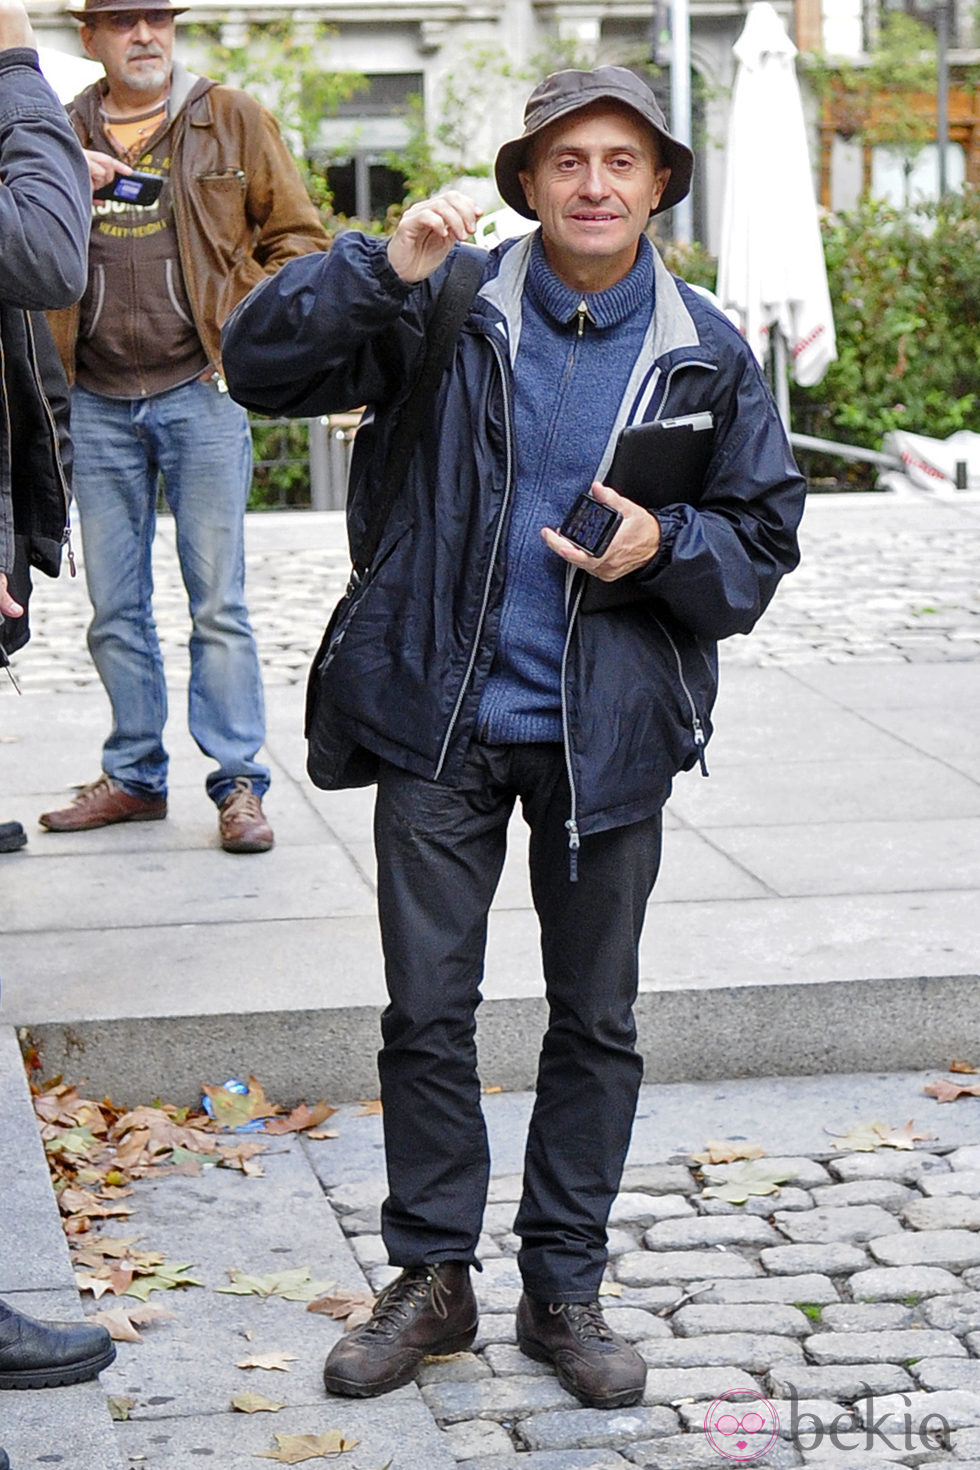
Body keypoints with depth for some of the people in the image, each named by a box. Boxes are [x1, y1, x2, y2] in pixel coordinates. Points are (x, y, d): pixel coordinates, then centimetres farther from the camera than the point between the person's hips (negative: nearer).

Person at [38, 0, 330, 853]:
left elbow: (299, 239, 6)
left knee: (218, 599, -3)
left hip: (200, 391, -3)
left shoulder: (234, 121, 5)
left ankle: (239, 782, 3)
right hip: (98, 402, 3)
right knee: (115, 606, 8)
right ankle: (135, 776, 19)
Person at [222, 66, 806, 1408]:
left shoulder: (708, 356, 2)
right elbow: (259, 367, -8)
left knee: (596, 1022, 10)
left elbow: (763, 542, 7)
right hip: (443, 721, -1)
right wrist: (383, 271, -20)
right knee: (427, 1011, 5)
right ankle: (432, 1280, 22)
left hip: (610, 735, 1)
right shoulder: (446, 317, -3)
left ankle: (566, 1288, 25)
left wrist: (667, 545, -14)